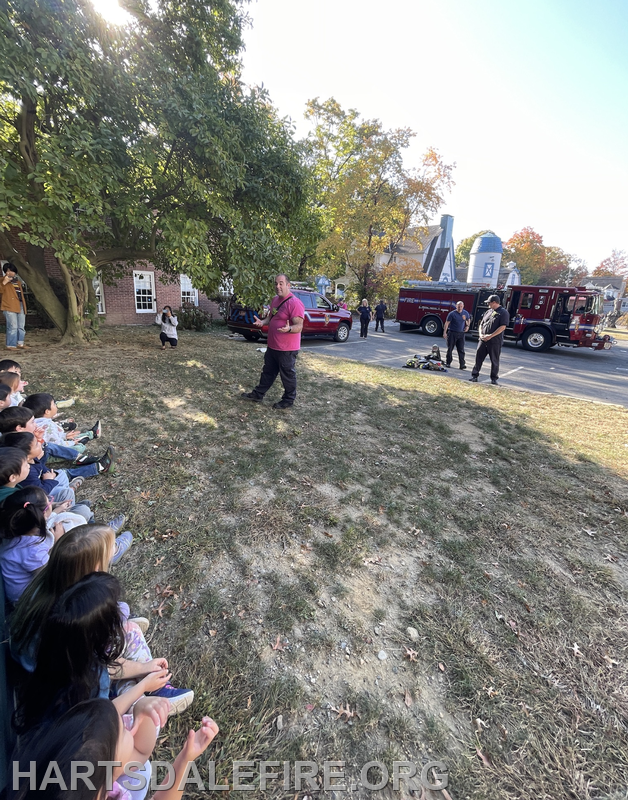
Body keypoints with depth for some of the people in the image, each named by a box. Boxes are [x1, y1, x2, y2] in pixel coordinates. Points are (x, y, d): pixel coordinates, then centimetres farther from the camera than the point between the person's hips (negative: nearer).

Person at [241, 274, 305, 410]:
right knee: (267, 372, 20)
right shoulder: (275, 300, 9)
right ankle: (258, 395, 33)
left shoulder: (294, 303, -19)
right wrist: (262, 322, 1)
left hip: (287, 349, -9)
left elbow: (299, 326, -23)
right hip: (272, 346, 9)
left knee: (287, 375, 6)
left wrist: (288, 329, -43)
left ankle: (288, 401, 22)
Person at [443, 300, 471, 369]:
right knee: (450, 349, 3)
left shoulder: (466, 313, 6)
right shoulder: (452, 314, -6)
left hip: (461, 333, 3)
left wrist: (467, 326, 7)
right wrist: (444, 332, -12)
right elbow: (447, 323, -6)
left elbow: (468, 320, 25)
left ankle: (462, 364, -4)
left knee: (461, 350, -2)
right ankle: (448, 363, 15)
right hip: (452, 333, -3)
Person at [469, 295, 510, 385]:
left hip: (495, 341, -6)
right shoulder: (489, 311, 14)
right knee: (478, 357, 3)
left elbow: (502, 327, -15)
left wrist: (490, 336, -19)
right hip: (483, 340, 6)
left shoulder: (503, 313, -6)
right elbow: (481, 324, 17)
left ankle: (494, 378, 13)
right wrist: (481, 334, -1)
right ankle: (474, 375, 9)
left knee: (494, 360, 4)